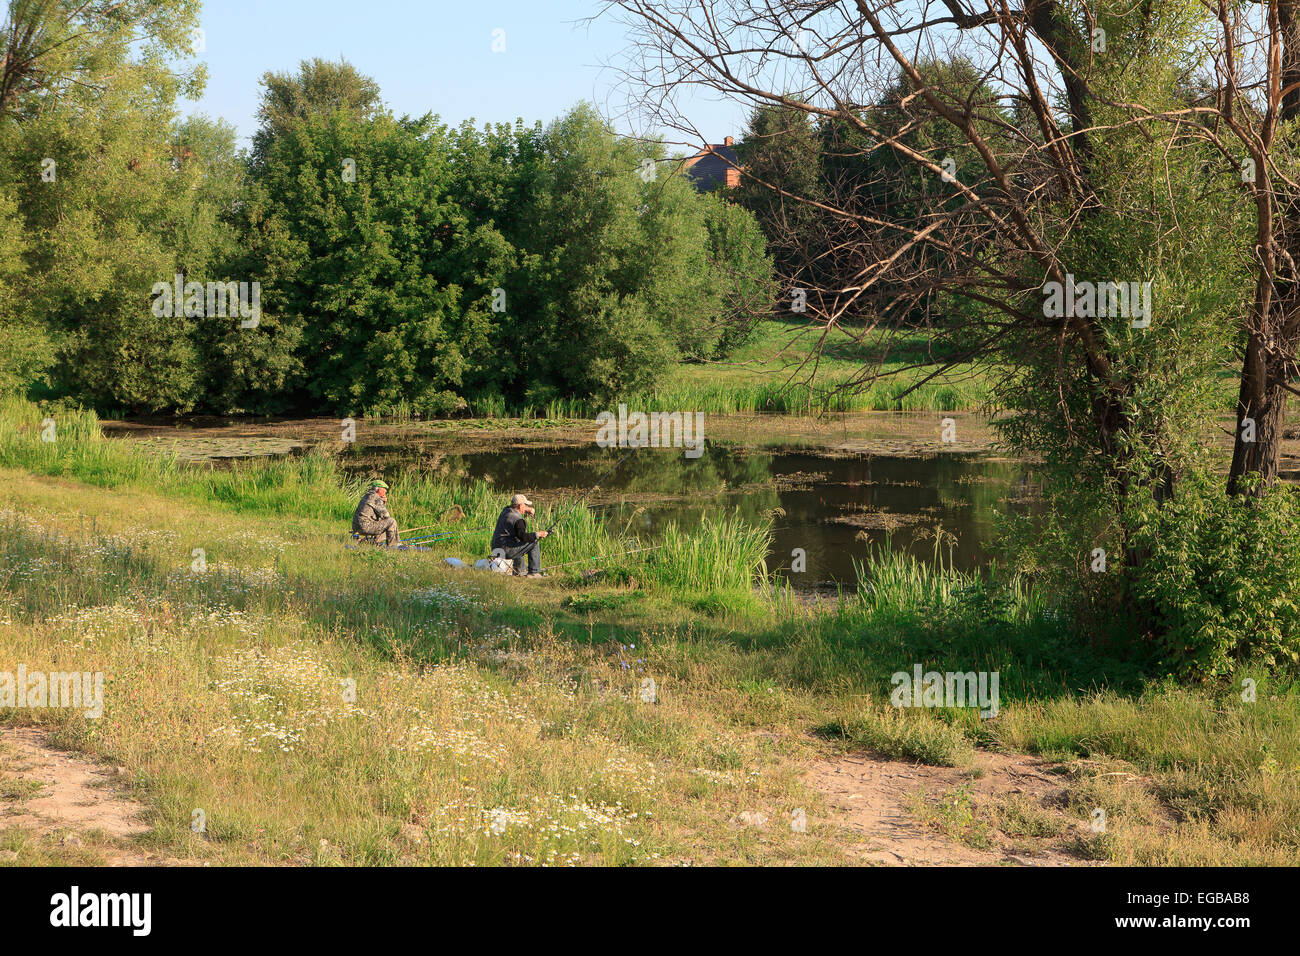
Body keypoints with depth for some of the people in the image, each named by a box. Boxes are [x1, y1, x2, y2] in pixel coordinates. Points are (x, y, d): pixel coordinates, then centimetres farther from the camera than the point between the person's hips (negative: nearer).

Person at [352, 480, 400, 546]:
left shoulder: (367, 497, 22)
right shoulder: (376, 498, -9)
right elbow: (385, 515, -10)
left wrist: (384, 503, 16)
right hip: (366, 525, -10)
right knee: (392, 521, -8)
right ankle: (393, 545, -5)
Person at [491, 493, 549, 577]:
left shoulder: (505, 510, 11)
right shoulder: (518, 520, -16)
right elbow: (523, 536, -25)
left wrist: (527, 510, 19)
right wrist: (538, 534, -16)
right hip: (507, 551, -9)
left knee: (520, 545, 36)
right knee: (534, 544, -6)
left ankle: (519, 571, 39)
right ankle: (534, 572, -5)